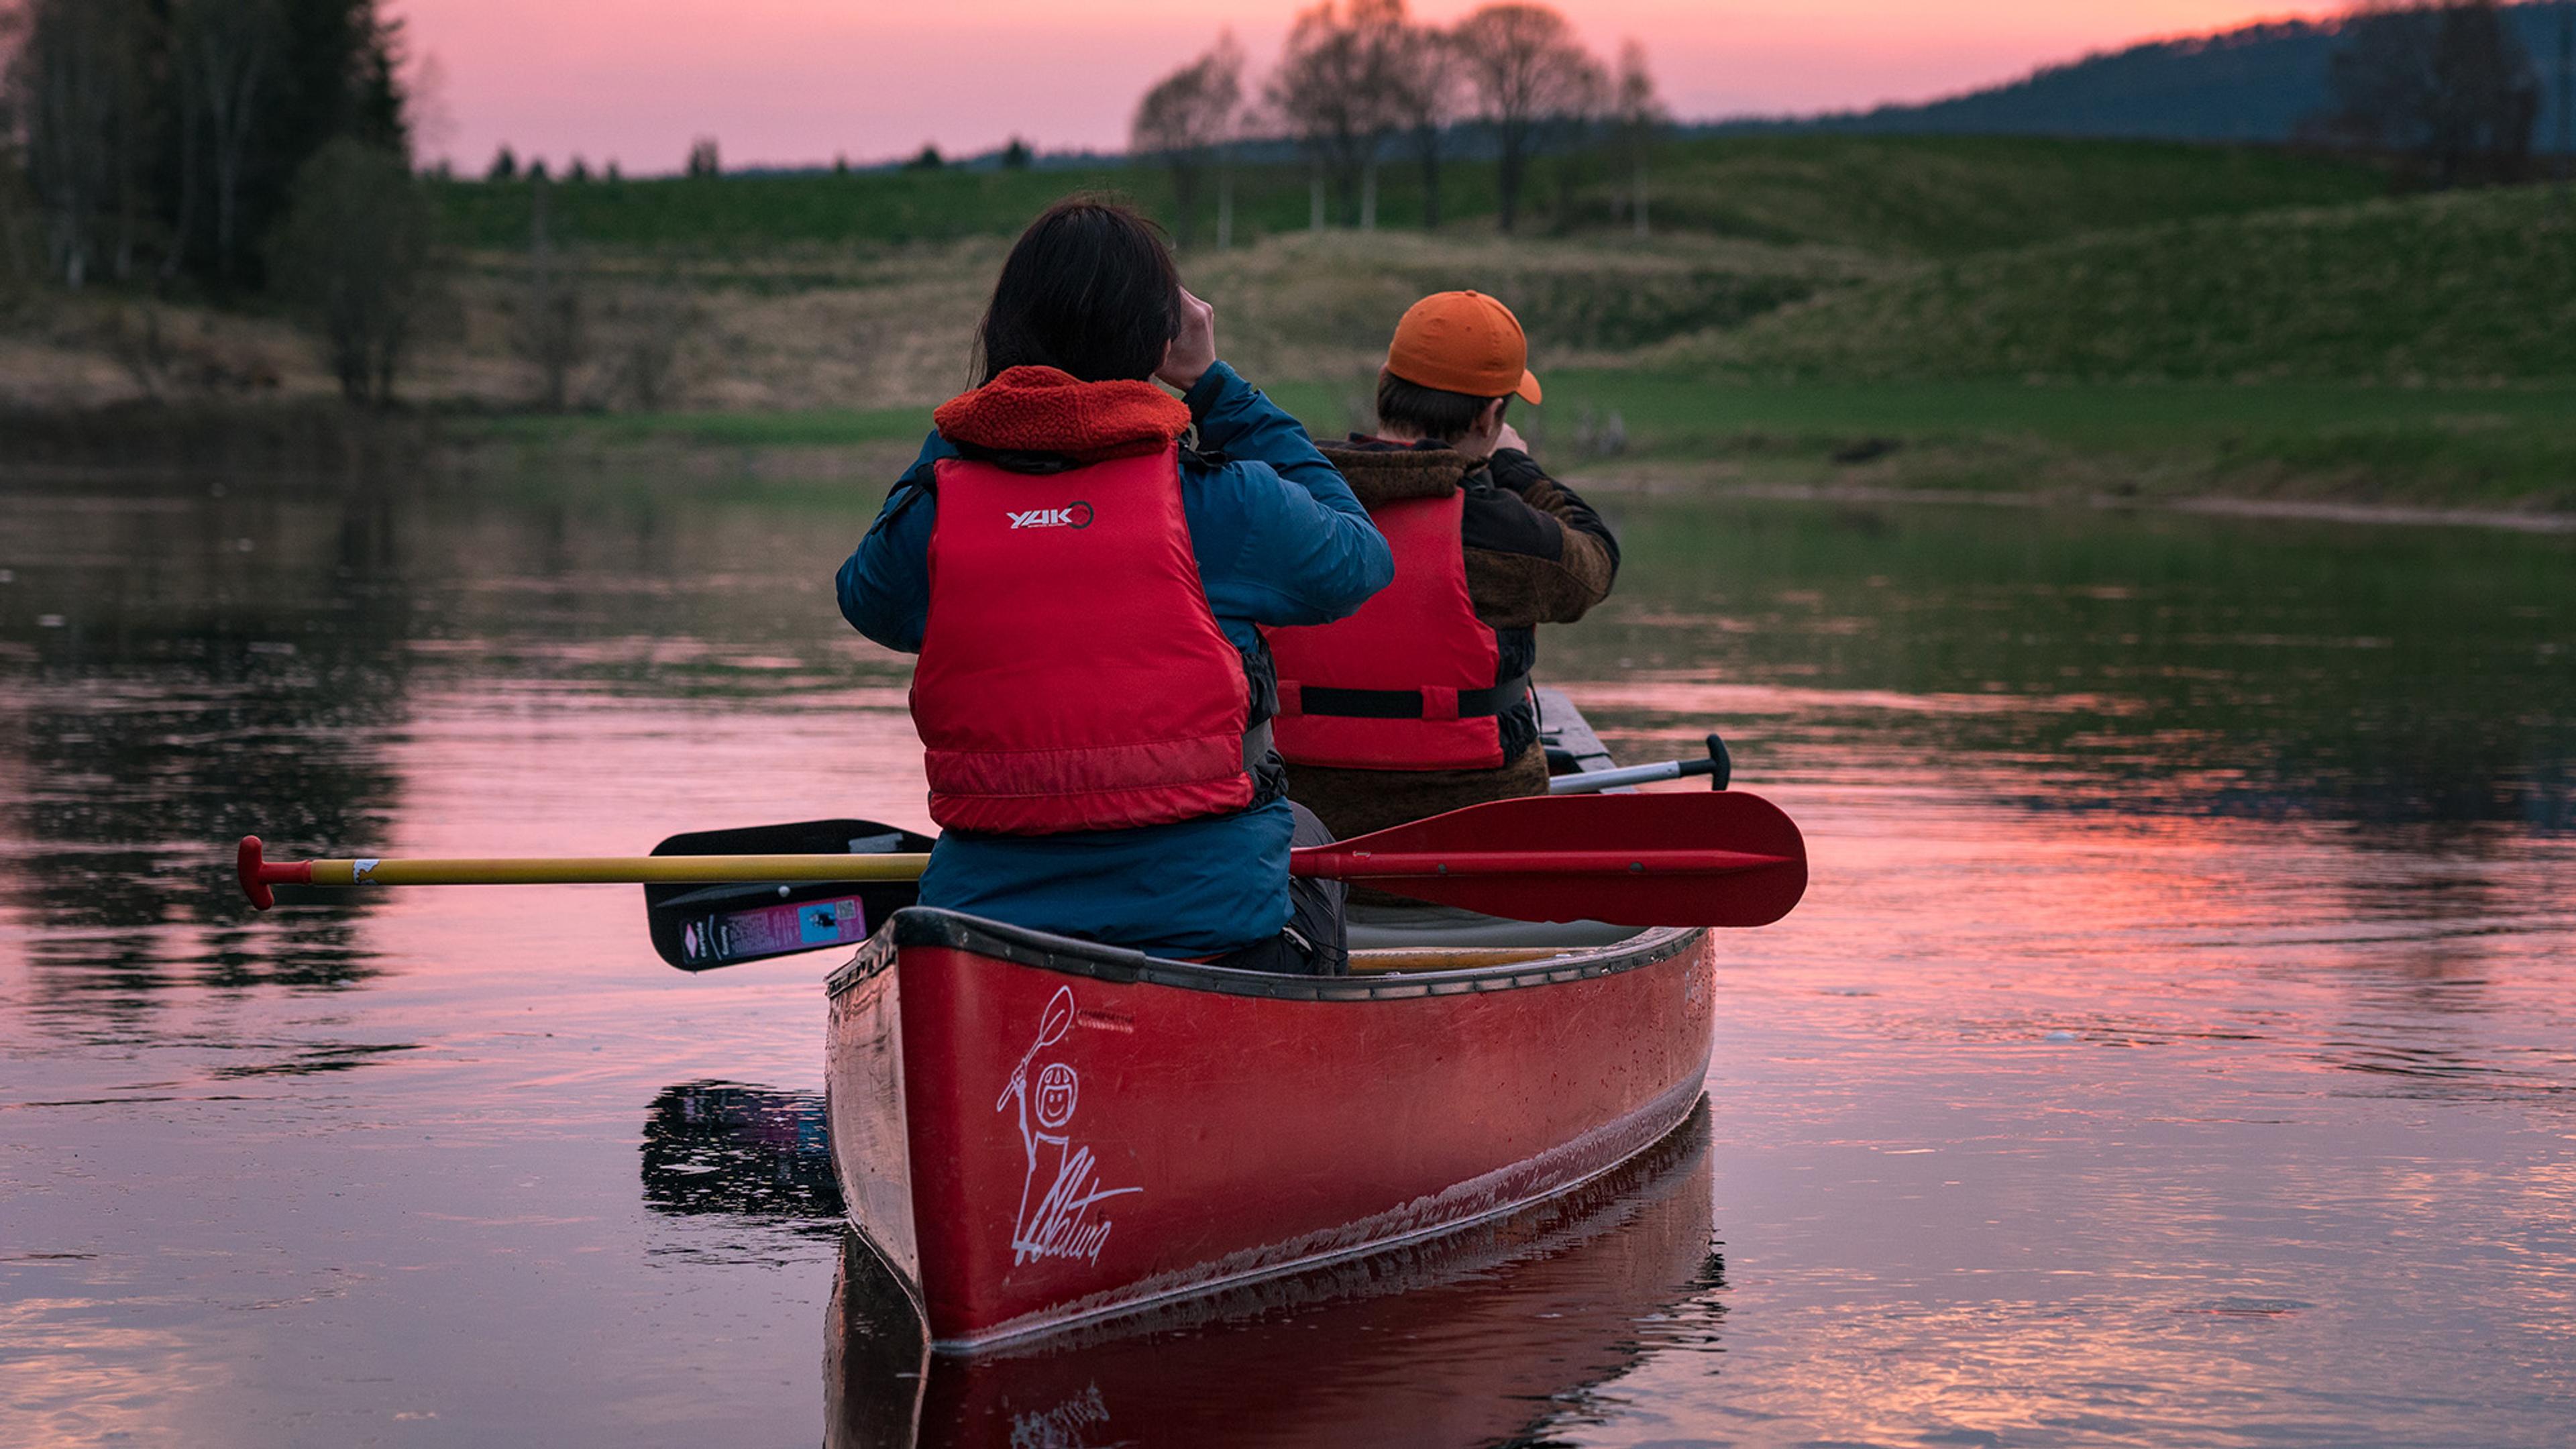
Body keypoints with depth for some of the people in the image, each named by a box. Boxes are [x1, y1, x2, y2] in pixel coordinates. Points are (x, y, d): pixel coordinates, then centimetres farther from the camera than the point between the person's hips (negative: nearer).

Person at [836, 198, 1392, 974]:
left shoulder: (934, 510, -5)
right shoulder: (1219, 501, -11)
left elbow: (867, 596, 19)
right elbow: (1360, 556, 10)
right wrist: (1214, 385, 13)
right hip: (1208, 930, -2)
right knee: (1304, 840, 34)